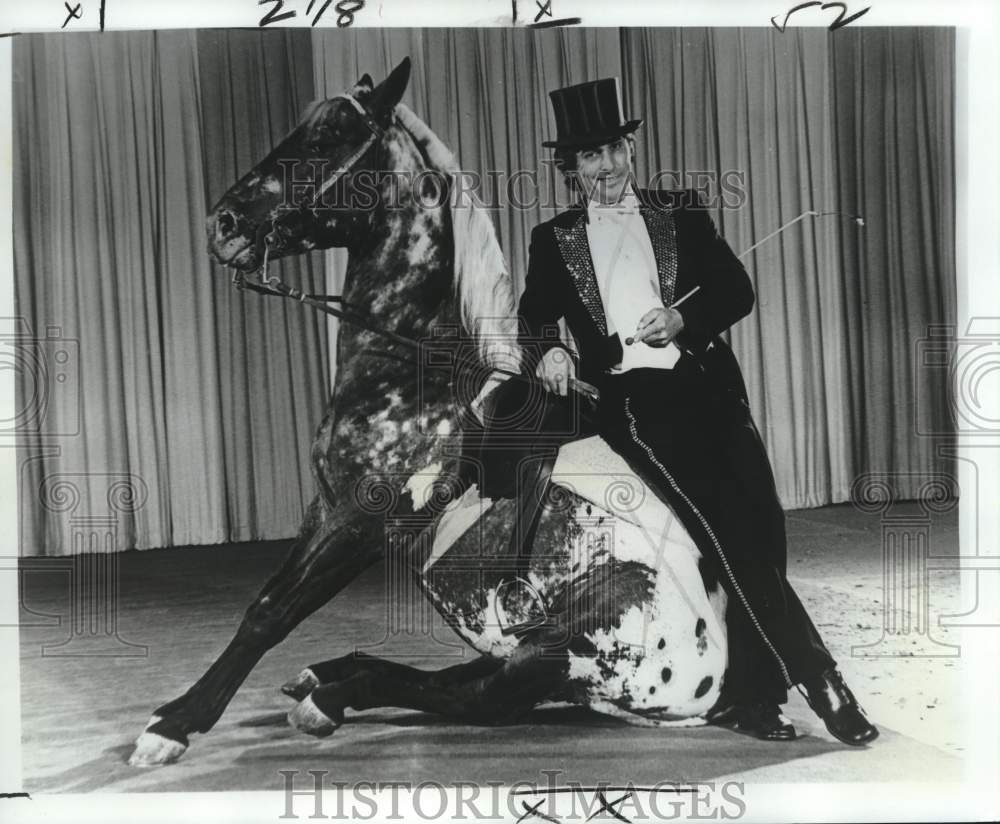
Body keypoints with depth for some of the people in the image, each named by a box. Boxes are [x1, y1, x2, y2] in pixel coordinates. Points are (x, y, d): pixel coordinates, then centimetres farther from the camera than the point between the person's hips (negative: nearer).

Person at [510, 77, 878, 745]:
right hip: (630, 396, -2)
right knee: (721, 517, -19)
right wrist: (549, 351, -11)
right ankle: (817, 677, -12)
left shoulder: (680, 212, 17)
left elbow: (737, 290, 11)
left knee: (760, 516, -14)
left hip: (703, 382, 2)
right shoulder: (554, 239, 16)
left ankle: (750, 693, -3)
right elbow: (534, 317, 11)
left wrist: (682, 320, -7)